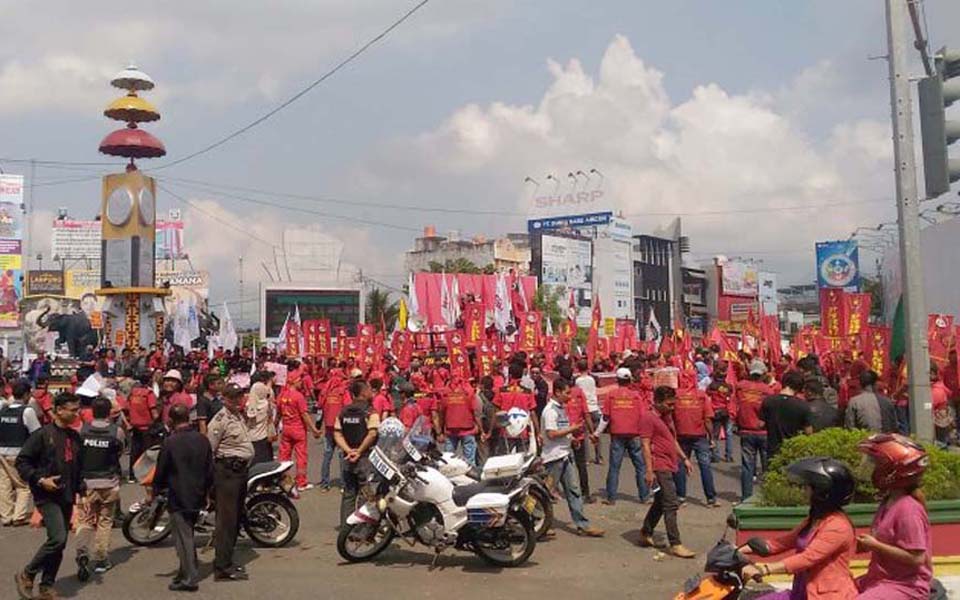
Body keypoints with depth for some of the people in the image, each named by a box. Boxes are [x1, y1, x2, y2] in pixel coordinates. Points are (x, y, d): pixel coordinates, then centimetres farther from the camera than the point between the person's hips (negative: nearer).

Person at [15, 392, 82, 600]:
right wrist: (40, 480, -17)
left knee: (60, 544, 8)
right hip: (47, 496, -7)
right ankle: (27, 575, 3)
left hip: (66, 497, 7)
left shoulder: (74, 436, 11)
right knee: (57, 539, -17)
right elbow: (22, 462, -9)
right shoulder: (42, 434, -9)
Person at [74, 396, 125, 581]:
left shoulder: (82, 430, -6)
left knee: (85, 520, 7)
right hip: (109, 483, 0)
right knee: (105, 521, 11)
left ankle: (82, 553, -15)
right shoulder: (116, 431, -8)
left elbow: (76, 454, 2)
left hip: (86, 482, 0)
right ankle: (101, 560, 17)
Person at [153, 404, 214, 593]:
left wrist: (156, 491, 9)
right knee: (188, 534, 19)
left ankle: (189, 578, 2)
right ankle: (187, 571, 27)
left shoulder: (169, 443, -15)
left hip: (178, 498, -5)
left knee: (183, 537, 0)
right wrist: (205, 490, 19)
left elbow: (161, 472, -7)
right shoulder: (202, 440, 0)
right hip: (197, 497, 6)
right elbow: (210, 469, 6)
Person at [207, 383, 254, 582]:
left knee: (235, 519, 15)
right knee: (227, 519, -9)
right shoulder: (220, 420, -13)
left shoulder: (239, 416, 16)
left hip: (241, 470, 10)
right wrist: (211, 478, -18)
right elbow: (209, 450, -17)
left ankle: (226, 561, 24)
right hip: (227, 471, -10)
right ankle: (223, 568, -6)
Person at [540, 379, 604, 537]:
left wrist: (573, 432, 5)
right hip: (554, 456, -9)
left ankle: (582, 525, 10)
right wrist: (572, 429, -18)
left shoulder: (561, 408, 14)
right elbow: (551, 434, -24)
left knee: (574, 489, 7)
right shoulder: (550, 410, -16)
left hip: (565, 454, 9)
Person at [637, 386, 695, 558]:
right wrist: (649, 471, -19)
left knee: (660, 503, 17)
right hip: (660, 468, -9)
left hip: (669, 466, 9)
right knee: (671, 505, -9)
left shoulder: (667, 416, 17)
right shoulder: (648, 418, -12)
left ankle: (646, 534, 30)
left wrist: (684, 458, 18)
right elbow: (646, 446, -16)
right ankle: (675, 545, -6)